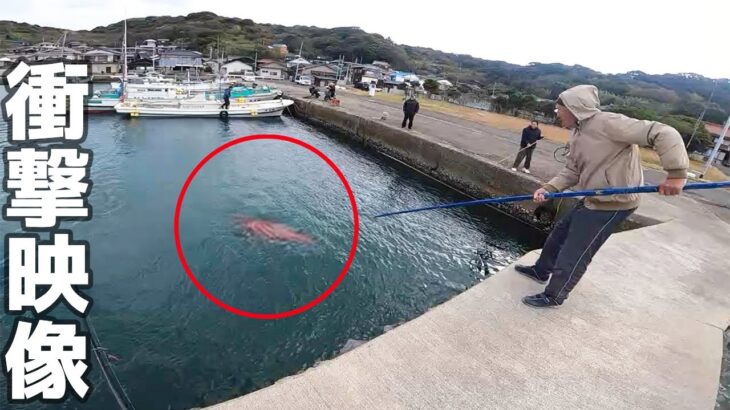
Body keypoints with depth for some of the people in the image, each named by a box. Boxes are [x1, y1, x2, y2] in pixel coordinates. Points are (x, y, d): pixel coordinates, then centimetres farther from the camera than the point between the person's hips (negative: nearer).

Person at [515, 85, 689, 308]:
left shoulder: (607, 123, -22)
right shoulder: (577, 134, 7)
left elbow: (664, 133, -24)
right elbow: (572, 171, 9)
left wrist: (676, 173, -28)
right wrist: (549, 188, -6)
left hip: (613, 203, -9)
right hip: (592, 200, 9)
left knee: (574, 253, -1)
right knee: (559, 234, 20)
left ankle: (553, 296, 16)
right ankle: (541, 271, 41)